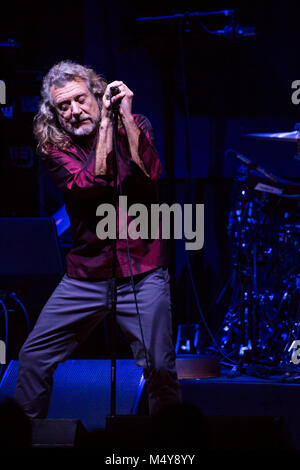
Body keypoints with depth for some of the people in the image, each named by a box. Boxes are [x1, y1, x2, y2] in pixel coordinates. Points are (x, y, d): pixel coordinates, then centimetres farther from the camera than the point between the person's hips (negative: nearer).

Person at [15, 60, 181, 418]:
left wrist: (125, 115, -21)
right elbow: (89, 185, -17)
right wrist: (105, 123, -19)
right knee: (33, 358, 1)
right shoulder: (54, 148, 1)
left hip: (142, 271, -2)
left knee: (160, 370, -10)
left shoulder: (135, 127, 0)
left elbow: (150, 172, -19)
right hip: (85, 275, 2)